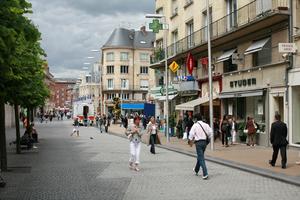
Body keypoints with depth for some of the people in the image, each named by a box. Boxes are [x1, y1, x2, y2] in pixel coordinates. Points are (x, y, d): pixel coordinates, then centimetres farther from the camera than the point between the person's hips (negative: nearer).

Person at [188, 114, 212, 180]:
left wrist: (190, 141, 4)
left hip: (198, 142, -5)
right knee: (200, 156, 22)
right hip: (204, 142, 5)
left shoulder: (195, 125, -9)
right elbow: (210, 133, 0)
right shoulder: (206, 125, 3)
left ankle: (205, 174, -13)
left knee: (201, 158, -5)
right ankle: (196, 170, 40)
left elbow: (191, 134, -10)